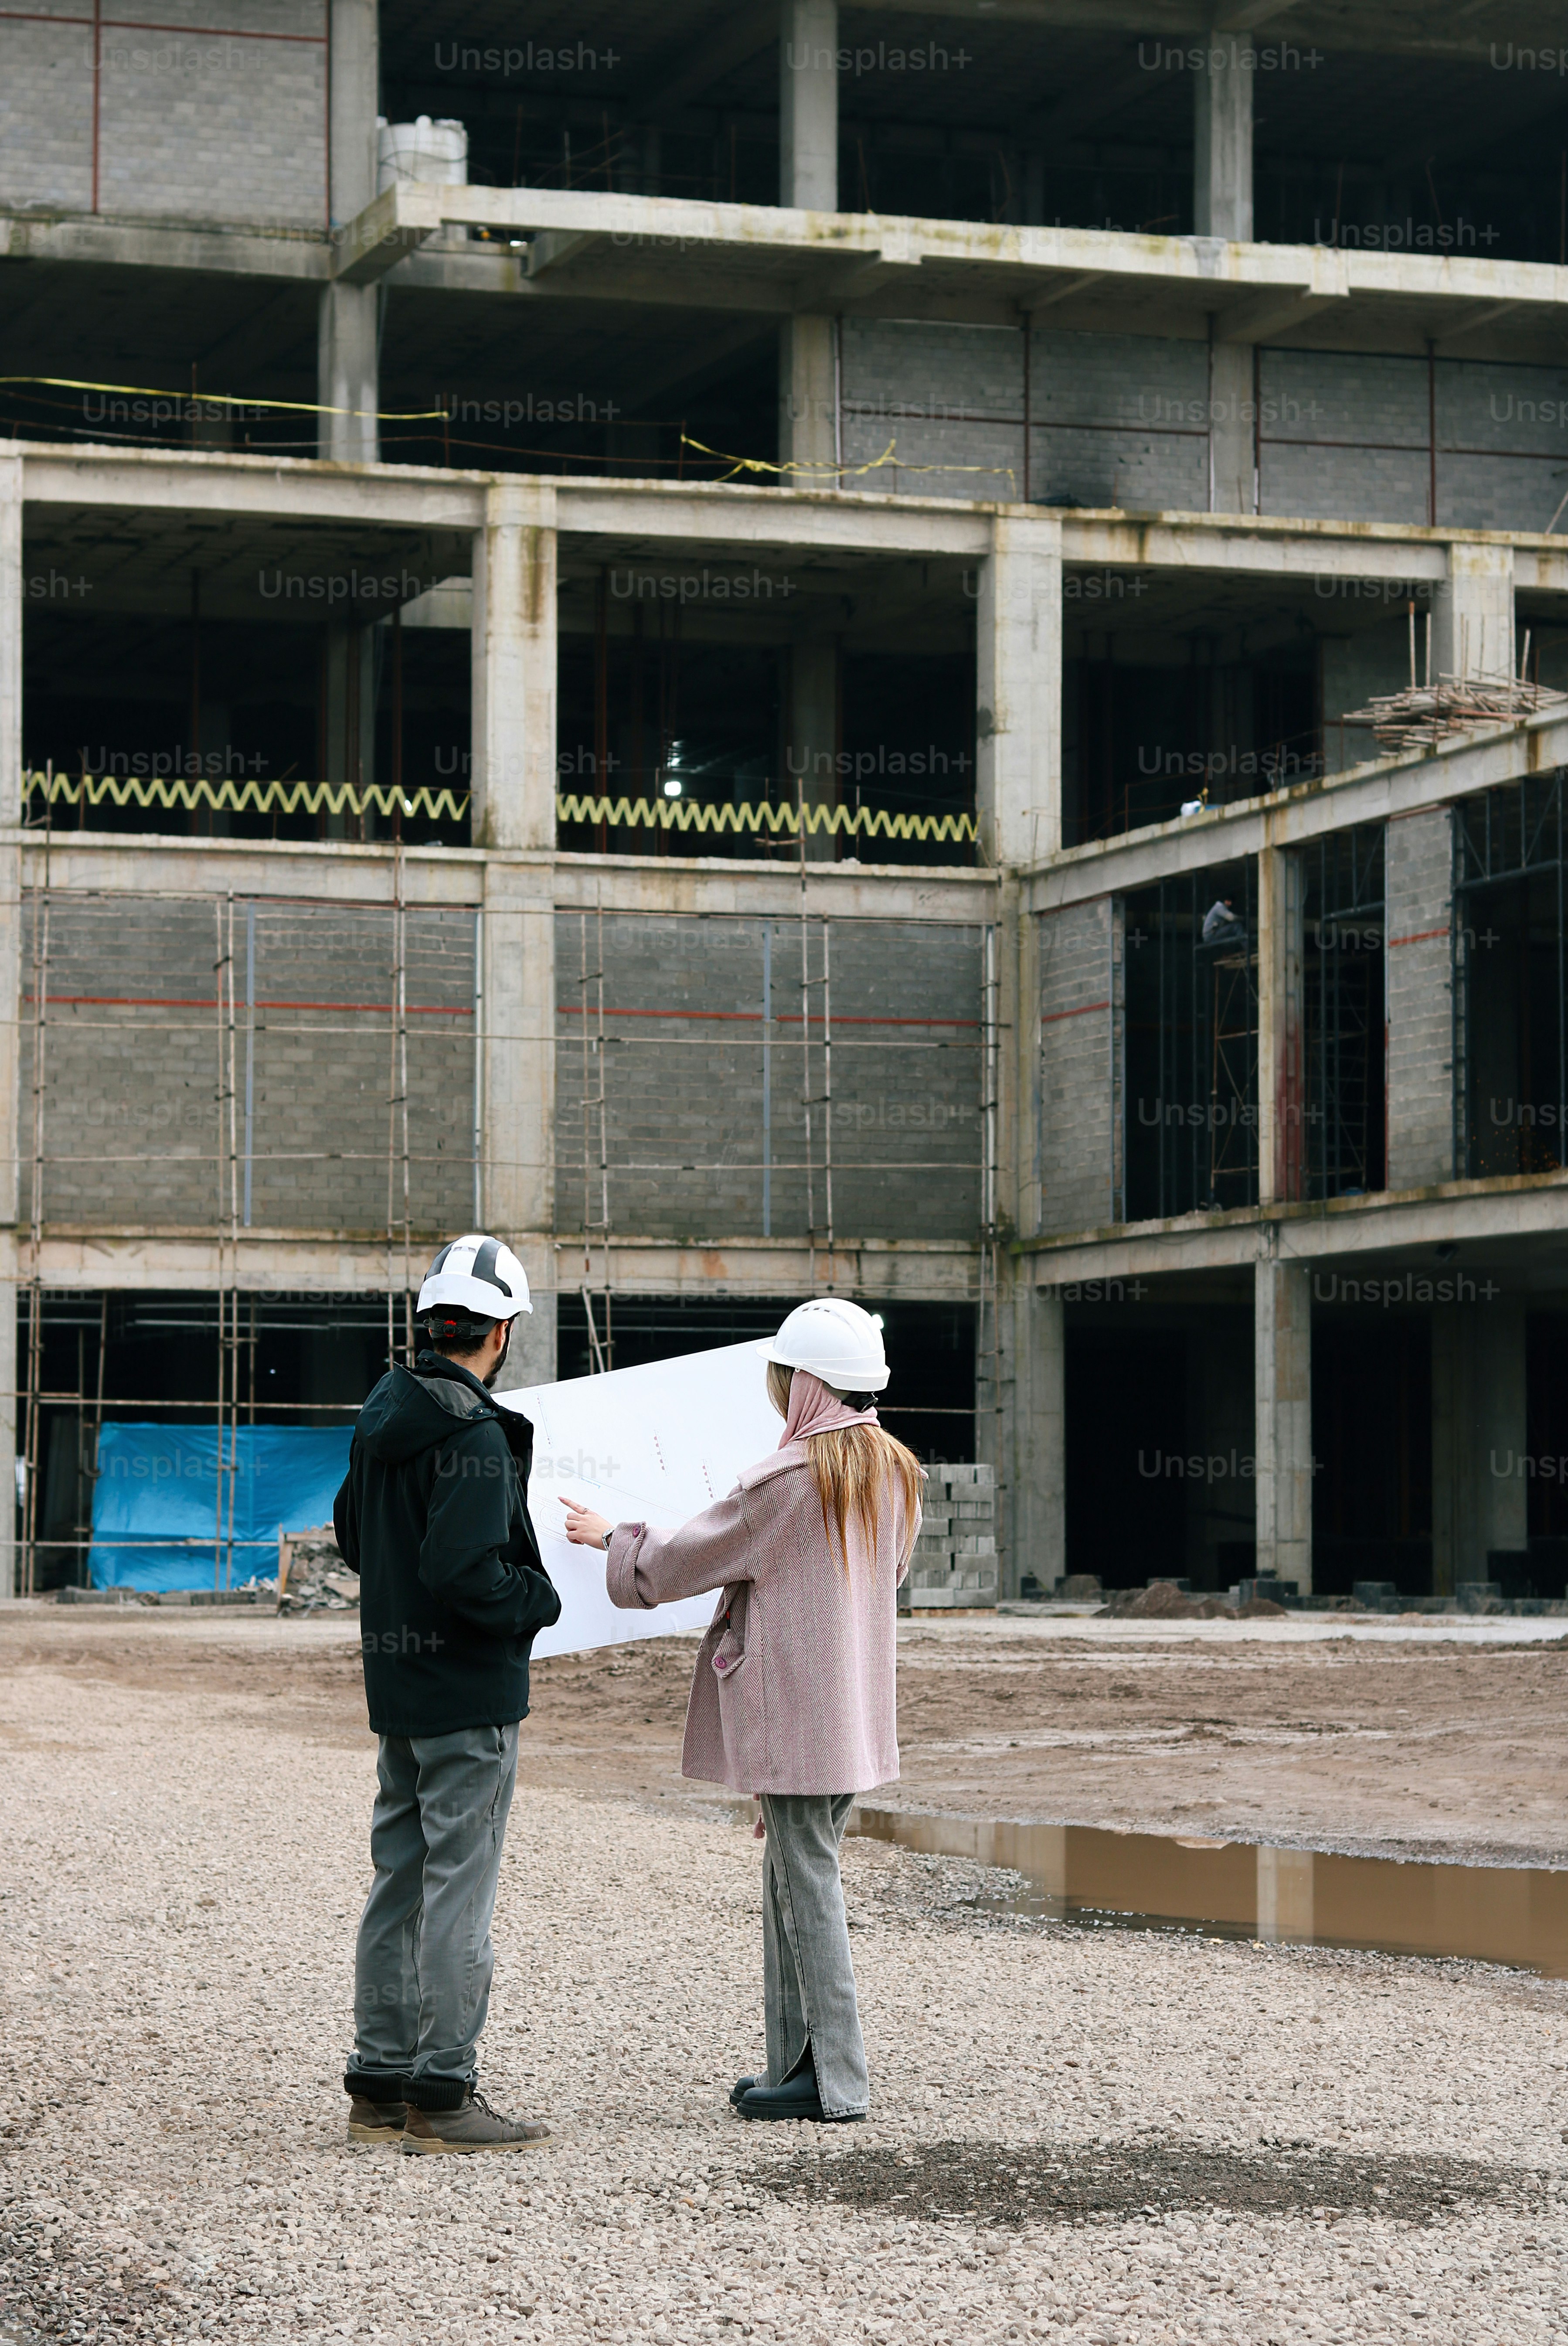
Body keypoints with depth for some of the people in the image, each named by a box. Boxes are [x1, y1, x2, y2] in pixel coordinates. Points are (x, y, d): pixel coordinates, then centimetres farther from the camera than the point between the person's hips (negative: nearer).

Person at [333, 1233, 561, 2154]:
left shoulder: (382, 1417, 9)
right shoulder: (474, 1436, -19)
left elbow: (355, 1535, 20)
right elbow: (466, 1572, -26)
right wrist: (540, 1600, -10)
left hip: (398, 1688, 9)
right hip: (469, 1696, -9)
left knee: (401, 1884, 14)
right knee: (460, 1894, -3)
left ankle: (382, 2080, 20)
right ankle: (443, 2093, -1)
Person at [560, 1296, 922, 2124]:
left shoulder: (787, 1479, -17)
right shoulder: (893, 1470, 6)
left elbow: (681, 1559, -7)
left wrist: (608, 1536, 11)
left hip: (793, 1710, -8)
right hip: (856, 1711, 8)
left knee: (807, 1880, -3)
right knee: (795, 1877, 15)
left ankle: (836, 2080, -1)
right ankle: (795, 2061, 18)